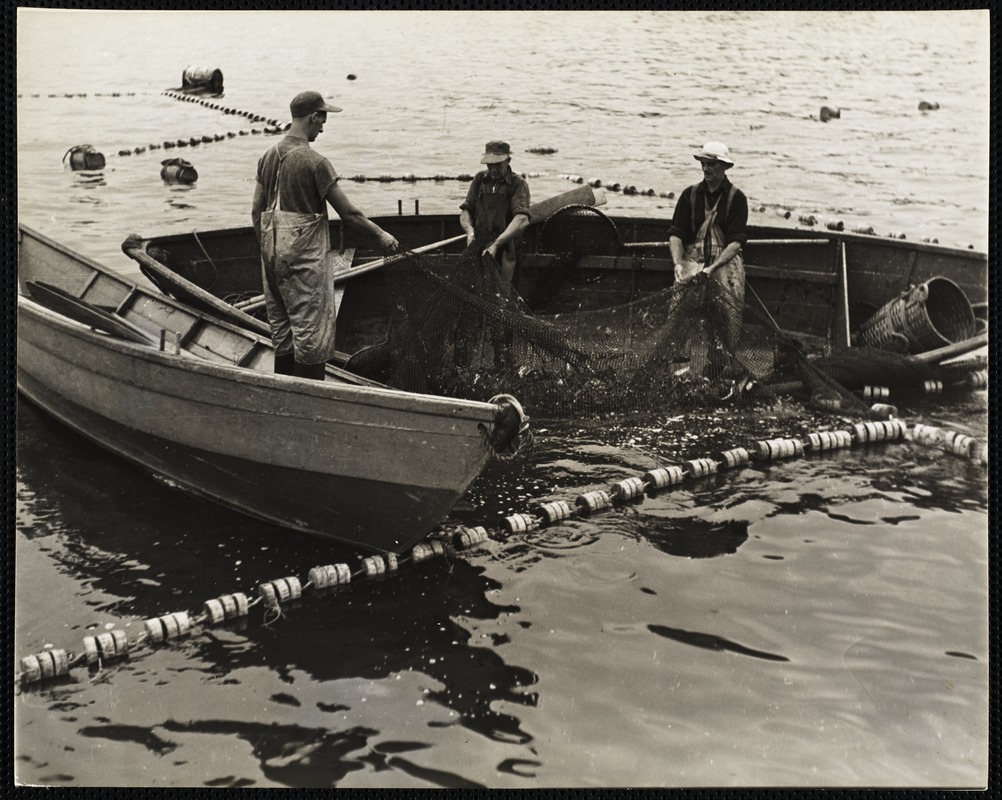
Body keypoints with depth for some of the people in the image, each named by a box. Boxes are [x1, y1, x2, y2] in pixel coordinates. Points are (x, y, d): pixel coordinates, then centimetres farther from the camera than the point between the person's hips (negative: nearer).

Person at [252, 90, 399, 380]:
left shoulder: (268, 157, 6)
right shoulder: (314, 161, -15)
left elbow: (256, 212, 11)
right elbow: (347, 212, -13)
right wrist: (380, 233, 0)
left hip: (273, 256, 7)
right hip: (306, 257, -7)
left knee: (282, 329, 15)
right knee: (312, 330, 0)